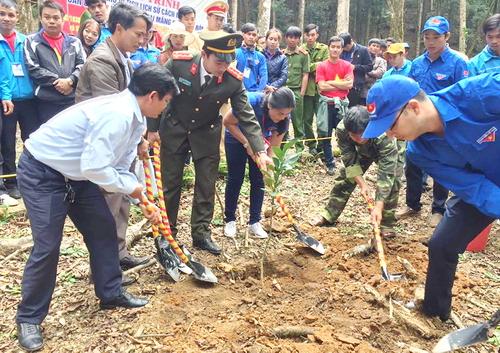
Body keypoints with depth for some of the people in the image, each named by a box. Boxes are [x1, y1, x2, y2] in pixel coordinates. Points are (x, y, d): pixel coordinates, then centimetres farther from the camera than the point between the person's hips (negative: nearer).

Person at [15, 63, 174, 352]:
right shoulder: (117, 114, -31)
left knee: (104, 228, 10)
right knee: (47, 246, -6)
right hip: (41, 172, -9)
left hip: (75, 174, 10)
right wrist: (132, 188, -19)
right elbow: (94, 168, -34)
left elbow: (120, 168, 7)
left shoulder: (135, 119, 1)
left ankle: (111, 293, 27)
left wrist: (144, 202, 0)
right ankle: (29, 318, 13)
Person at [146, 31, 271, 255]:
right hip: (174, 131, 0)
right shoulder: (178, 63, -22)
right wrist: (152, 128, -3)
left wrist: (260, 150, -22)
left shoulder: (233, 80, -20)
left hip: (206, 135, 1)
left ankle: (201, 234, 21)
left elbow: (246, 115, -15)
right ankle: (167, 233, 25)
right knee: (170, 185, 8)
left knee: (206, 187, 5)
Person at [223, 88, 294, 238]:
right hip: (237, 138, -3)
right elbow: (228, 122, -24)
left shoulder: (283, 118, -26)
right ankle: (230, 220, 12)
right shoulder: (251, 101, -38)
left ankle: (254, 223, 8)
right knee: (235, 179, -2)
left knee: (258, 180, -1)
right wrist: (247, 144, -27)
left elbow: (274, 146, -18)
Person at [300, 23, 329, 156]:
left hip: (320, 88, 0)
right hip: (307, 89, 0)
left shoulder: (324, 49, 6)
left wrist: (311, 67, -10)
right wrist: (316, 65, -11)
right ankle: (311, 144, 20)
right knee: (307, 118, 8)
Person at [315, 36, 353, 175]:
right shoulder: (322, 66, 1)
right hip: (327, 103, -1)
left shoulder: (346, 65, 5)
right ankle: (330, 164, 15)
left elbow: (349, 85, -6)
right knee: (326, 135, 4)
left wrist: (331, 82, -8)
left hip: (342, 103, 1)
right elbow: (322, 86, -9)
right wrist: (341, 83, -6)